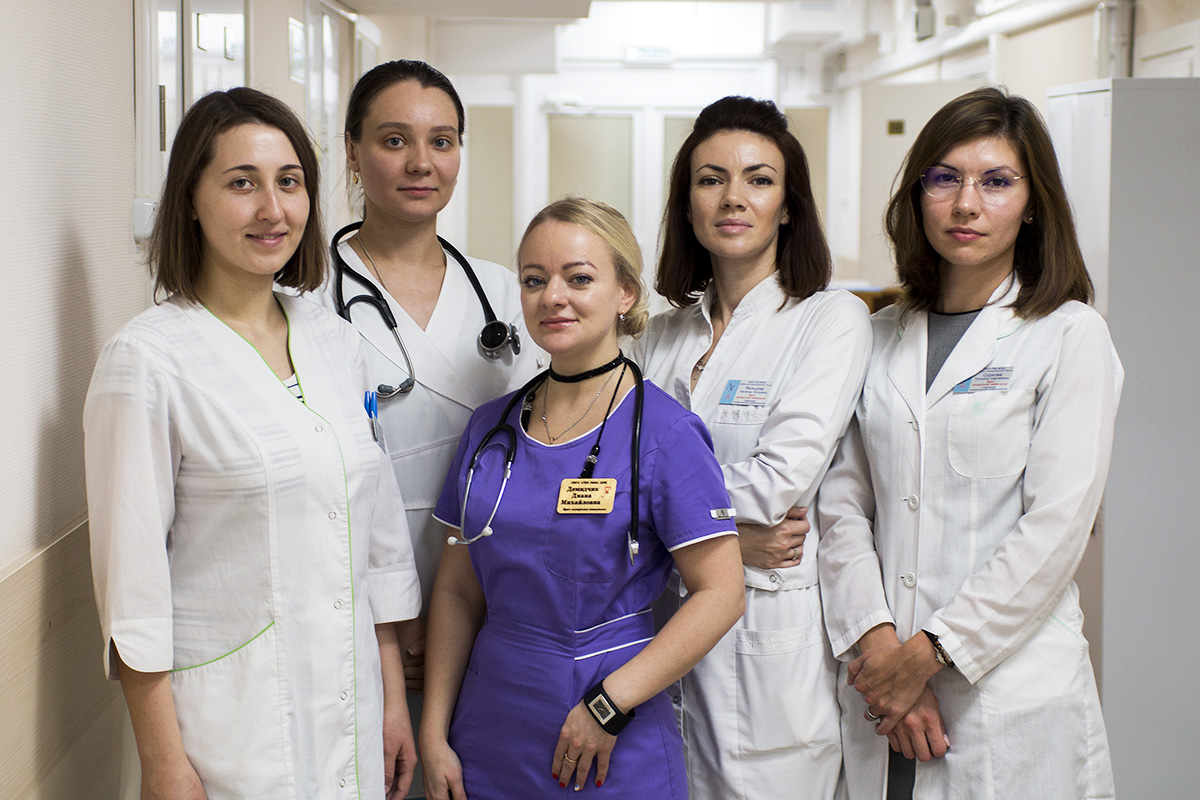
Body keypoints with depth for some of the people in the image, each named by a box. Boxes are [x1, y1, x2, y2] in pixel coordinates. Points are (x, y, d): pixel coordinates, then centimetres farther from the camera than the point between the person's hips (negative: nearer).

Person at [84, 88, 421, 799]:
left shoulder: (337, 342, 6)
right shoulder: (146, 360, -11)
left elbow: (379, 531, 10)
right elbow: (131, 576, -11)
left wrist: (394, 698, 10)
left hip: (350, 704, 5)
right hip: (229, 714, -5)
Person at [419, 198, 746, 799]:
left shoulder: (663, 432, -10)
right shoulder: (491, 428, 5)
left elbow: (720, 594, -13)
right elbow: (458, 590, 8)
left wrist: (609, 704, -17)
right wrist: (434, 734, 3)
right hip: (489, 737, 4)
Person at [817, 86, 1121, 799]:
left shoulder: (1070, 335, -3)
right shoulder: (886, 336, 10)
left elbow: (1057, 525, -11)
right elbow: (844, 501, 4)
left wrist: (929, 654, -12)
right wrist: (877, 644, -10)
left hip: (1012, 697, -3)